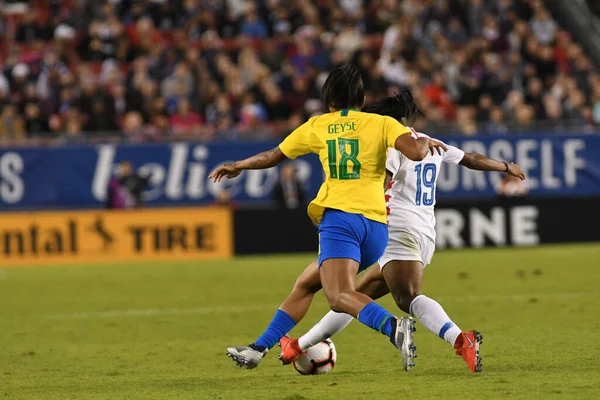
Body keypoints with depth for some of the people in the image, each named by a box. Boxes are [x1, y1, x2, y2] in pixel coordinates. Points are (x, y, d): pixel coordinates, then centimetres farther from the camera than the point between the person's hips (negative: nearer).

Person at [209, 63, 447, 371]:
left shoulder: (317, 126, 13)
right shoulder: (382, 124, 10)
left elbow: (272, 157, 25)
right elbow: (416, 153, -7)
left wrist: (237, 166, 43)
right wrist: (425, 142, 17)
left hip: (339, 216, -4)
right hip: (376, 224, 4)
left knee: (339, 297, -21)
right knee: (308, 284, 19)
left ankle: (393, 327, -49)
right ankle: (259, 349, 23)